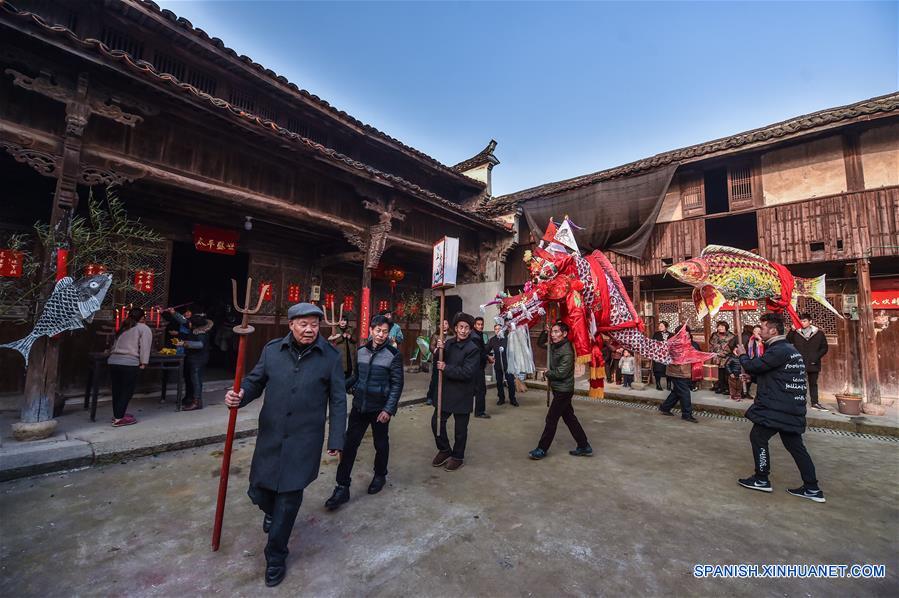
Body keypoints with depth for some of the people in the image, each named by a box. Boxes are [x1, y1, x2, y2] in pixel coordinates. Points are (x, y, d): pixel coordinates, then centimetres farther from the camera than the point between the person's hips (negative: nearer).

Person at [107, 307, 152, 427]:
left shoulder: (123, 328, 24)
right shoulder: (144, 328, 3)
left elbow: (115, 345, 24)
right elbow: (145, 346, -7)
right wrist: (143, 362, -7)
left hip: (113, 361, 7)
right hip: (129, 363, -7)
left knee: (117, 390, 16)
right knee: (127, 391, 1)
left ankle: (117, 414, 26)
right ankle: (119, 418, 0)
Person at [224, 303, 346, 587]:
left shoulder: (330, 356, -9)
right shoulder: (272, 350, -2)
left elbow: (338, 401, -5)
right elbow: (255, 381, 5)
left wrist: (336, 439, -4)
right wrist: (240, 395, -18)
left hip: (305, 441, -2)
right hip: (270, 436, 3)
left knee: (289, 498, 5)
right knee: (258, 491, 14)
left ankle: (275, 556, 33)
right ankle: (272, 511, 54)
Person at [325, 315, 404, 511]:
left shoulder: (393, 354, -12)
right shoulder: (361, 351, 1)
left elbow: (397, 384, -11)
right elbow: (356, 375, 13)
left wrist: (389, 409, -17)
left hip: (380, 408, -3)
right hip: (359, 406, 3)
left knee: (381, 444, 15)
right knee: (349, 444, 3)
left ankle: (380, 475, 40)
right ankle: (342, 487, 16)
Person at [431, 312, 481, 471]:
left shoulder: (473, 349, -14)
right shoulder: (449, 343, 3)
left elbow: (467, 372, -22)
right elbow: (438, 363, 5)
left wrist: (446, 368, -20)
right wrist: (440, 350, -13)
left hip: (462, 394, -5)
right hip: (446, 391, 5)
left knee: (460, 428, 10)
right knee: (437, 422, 12)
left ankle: (458, 457, 32)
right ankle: (444, 450, 35)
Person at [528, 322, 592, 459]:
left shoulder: (567, 351, -21)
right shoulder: (555, 346, 5)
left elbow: (561, 373, -25)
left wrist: (548, 373, -8)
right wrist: (545, 332, 6)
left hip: (563, 390, -9)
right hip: (558, 389, 9)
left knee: (551, 419, -1)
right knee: (569, 418, 15)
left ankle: (542, 449, 10)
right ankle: (584, 447, 26)